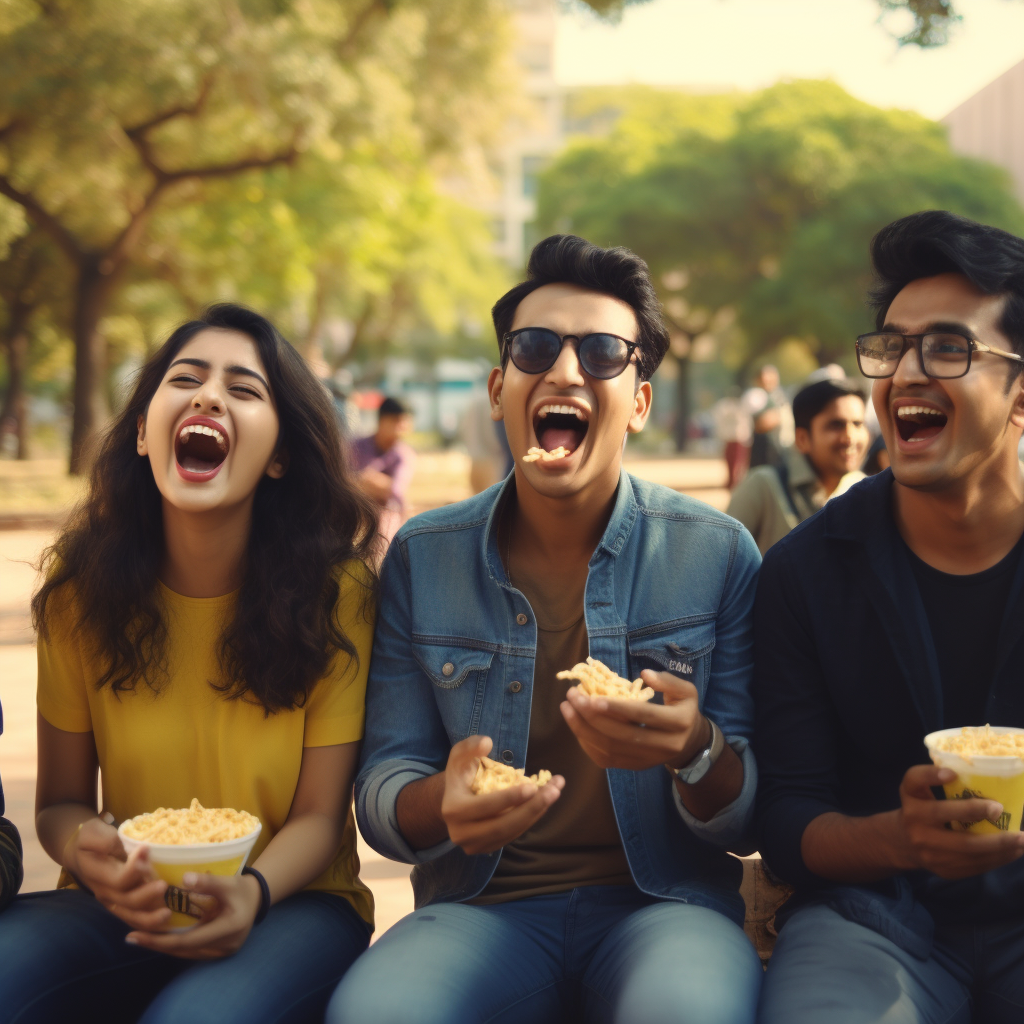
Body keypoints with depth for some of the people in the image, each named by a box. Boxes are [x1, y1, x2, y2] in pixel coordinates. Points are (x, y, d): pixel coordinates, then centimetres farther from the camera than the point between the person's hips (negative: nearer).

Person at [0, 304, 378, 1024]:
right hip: (124, 910, 2)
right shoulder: (79, 588, -3)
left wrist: (249, 891, -28)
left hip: (288, 904, -2)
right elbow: (59, 799, 3)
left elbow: (319, 816, -6)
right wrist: (86, 847, -22)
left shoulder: (337, 593, -9)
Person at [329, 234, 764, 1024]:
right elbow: (381, 784, 3)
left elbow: (755, 816, 0)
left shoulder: (719, 555, -1)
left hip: (662, 903, -1)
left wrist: (695, 751, -23)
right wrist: (442, 804, -21)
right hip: (481, 906, 1)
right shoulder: (424, 557, 4)